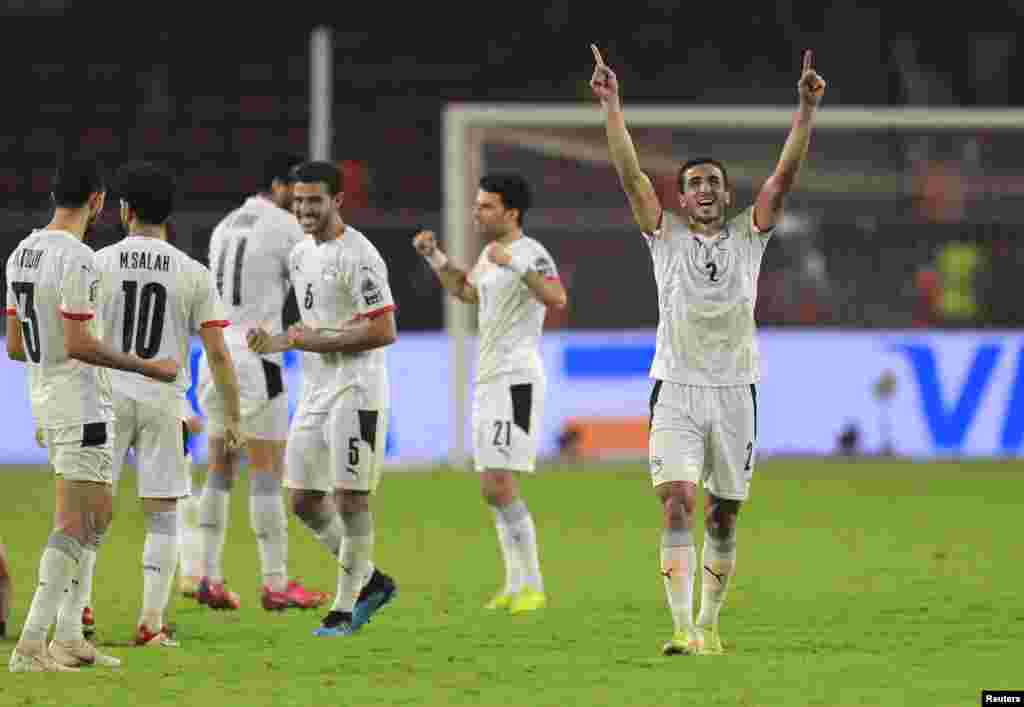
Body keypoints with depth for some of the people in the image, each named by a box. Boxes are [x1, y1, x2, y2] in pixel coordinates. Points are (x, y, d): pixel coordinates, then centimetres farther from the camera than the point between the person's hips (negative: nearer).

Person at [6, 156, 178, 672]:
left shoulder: (21, 255, 9)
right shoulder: (76, 260, -18)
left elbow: (15, 347, 13)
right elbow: (78, 344, -22)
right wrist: (147, 368, -13)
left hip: (43, 398, 9)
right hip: (82, 402, -9)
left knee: (96, 515, 16)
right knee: (76, 523, -8)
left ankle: (68, 637, 14)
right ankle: (31, 644, -13)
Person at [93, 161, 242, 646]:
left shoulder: (99, 264, -2)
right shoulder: (193, 274, -1)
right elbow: (217, 352, -3)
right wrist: (232, 416, 6)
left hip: (107, 398, 0)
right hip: (164, 402, 0)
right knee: (162, 514, 5)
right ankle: (152, 620, 0)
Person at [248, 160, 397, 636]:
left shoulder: (358, 256, -14)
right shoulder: (300, 255, 14)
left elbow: (384, 331, -19)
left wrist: (316, 341, -16)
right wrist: (277, 342, 9)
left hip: (355, 391, -9)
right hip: (315, 391, 9)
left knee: (350, 499, -5)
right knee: (304, 500, 9)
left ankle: (344, 609, 2)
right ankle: (371, 582, 23)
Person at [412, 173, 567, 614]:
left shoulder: (530, 254, -14)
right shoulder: (491, 252, 15)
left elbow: (556, 299, -32)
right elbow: (466, 291, 35)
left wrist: (514, 265, -38)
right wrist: (434, 256, 24)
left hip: (516, 382, -10)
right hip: (488, 381, 10)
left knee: (499, 486, -14)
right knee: (493, 489, 11)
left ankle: (532, 588, -9)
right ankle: (516, 586, 17)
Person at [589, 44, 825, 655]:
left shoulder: (748, 235, 7)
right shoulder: (666, 235, 4)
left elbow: (785, 175, -4)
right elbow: (631, 174, -5)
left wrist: (807, 110, -15)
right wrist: (612, 107, -15)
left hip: (734, 391, 2)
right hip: (677, 391, -2)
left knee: (723, 515, 8)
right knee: (678, 503, -15)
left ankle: (710, 624, 21)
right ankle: (683, 627, -21)